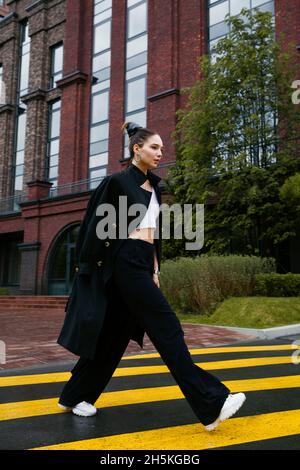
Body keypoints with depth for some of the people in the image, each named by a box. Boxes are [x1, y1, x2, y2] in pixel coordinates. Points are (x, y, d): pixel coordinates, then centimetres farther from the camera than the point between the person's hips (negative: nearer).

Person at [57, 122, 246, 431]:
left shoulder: (154, 186, 18)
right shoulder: (119, 181, -5)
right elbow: (96, 222, -4)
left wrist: (155, 269, 17)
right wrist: (87, 263, -3)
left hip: (144, 263, 9)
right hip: (127, 261, -9)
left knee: (115, 333, 11)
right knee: (166, 327, -12)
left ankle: (75, 396, 25)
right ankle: (211, 404, -9)